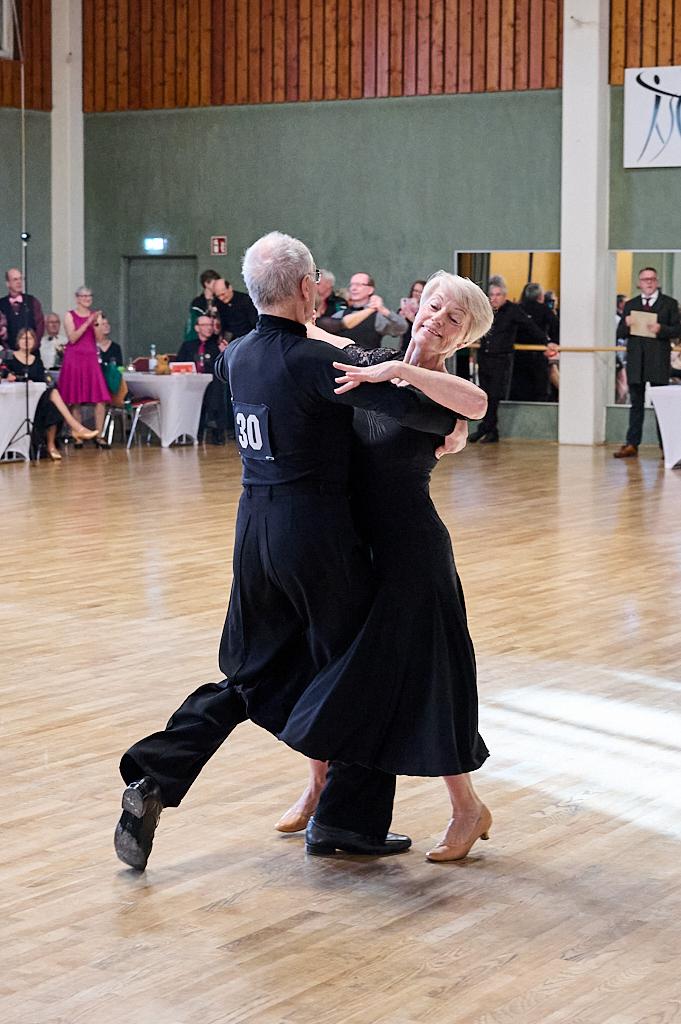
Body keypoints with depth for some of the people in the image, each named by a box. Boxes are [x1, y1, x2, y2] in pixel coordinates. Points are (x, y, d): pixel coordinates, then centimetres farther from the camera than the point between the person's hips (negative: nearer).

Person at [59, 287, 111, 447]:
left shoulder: (95, 315, 12)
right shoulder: (70, 316, 3)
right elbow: (72, 338, -8)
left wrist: (96, 323, -8)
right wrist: (87, 323, -14)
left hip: (91, 359, 3)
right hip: (74, 358, -3)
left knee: (101, 398, -9)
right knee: (75, 400, -1)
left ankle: (99, 435, -5)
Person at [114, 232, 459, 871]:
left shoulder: (237, 355, 5)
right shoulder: (313, 360, -17)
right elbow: (407, 406, -24)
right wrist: (450, 423, -2)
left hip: (255, 524, 7)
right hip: (317, 530, -7)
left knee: (250, 673, 16)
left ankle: (154, 778, 2)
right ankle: (347, 820, 17)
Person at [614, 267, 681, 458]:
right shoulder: (630, 305, 14)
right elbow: (620, 333, 11)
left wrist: (661, 329, -17)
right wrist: (626, 325, -11)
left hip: (659, 362, -3)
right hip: (636, 362, 3)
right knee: (636, 404, 5)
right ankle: (632, 445, 7)